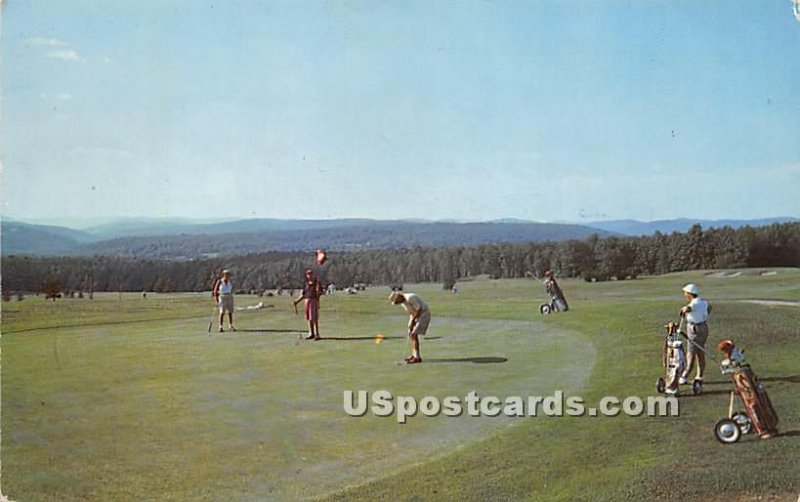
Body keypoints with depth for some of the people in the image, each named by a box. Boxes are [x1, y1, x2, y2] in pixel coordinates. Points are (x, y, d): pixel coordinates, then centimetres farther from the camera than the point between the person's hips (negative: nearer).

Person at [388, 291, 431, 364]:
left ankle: (417, 357, -15)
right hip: (416, 315, 10)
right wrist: (410, 323, 1)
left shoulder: (410, 298, -27)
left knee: (414, 334, -16)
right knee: (411, 334, 13)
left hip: (424, 314, -10)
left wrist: (412, 321, -13)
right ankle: (414, 355, 23)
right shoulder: (402, 302, 4)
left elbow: (419, 310, -23)